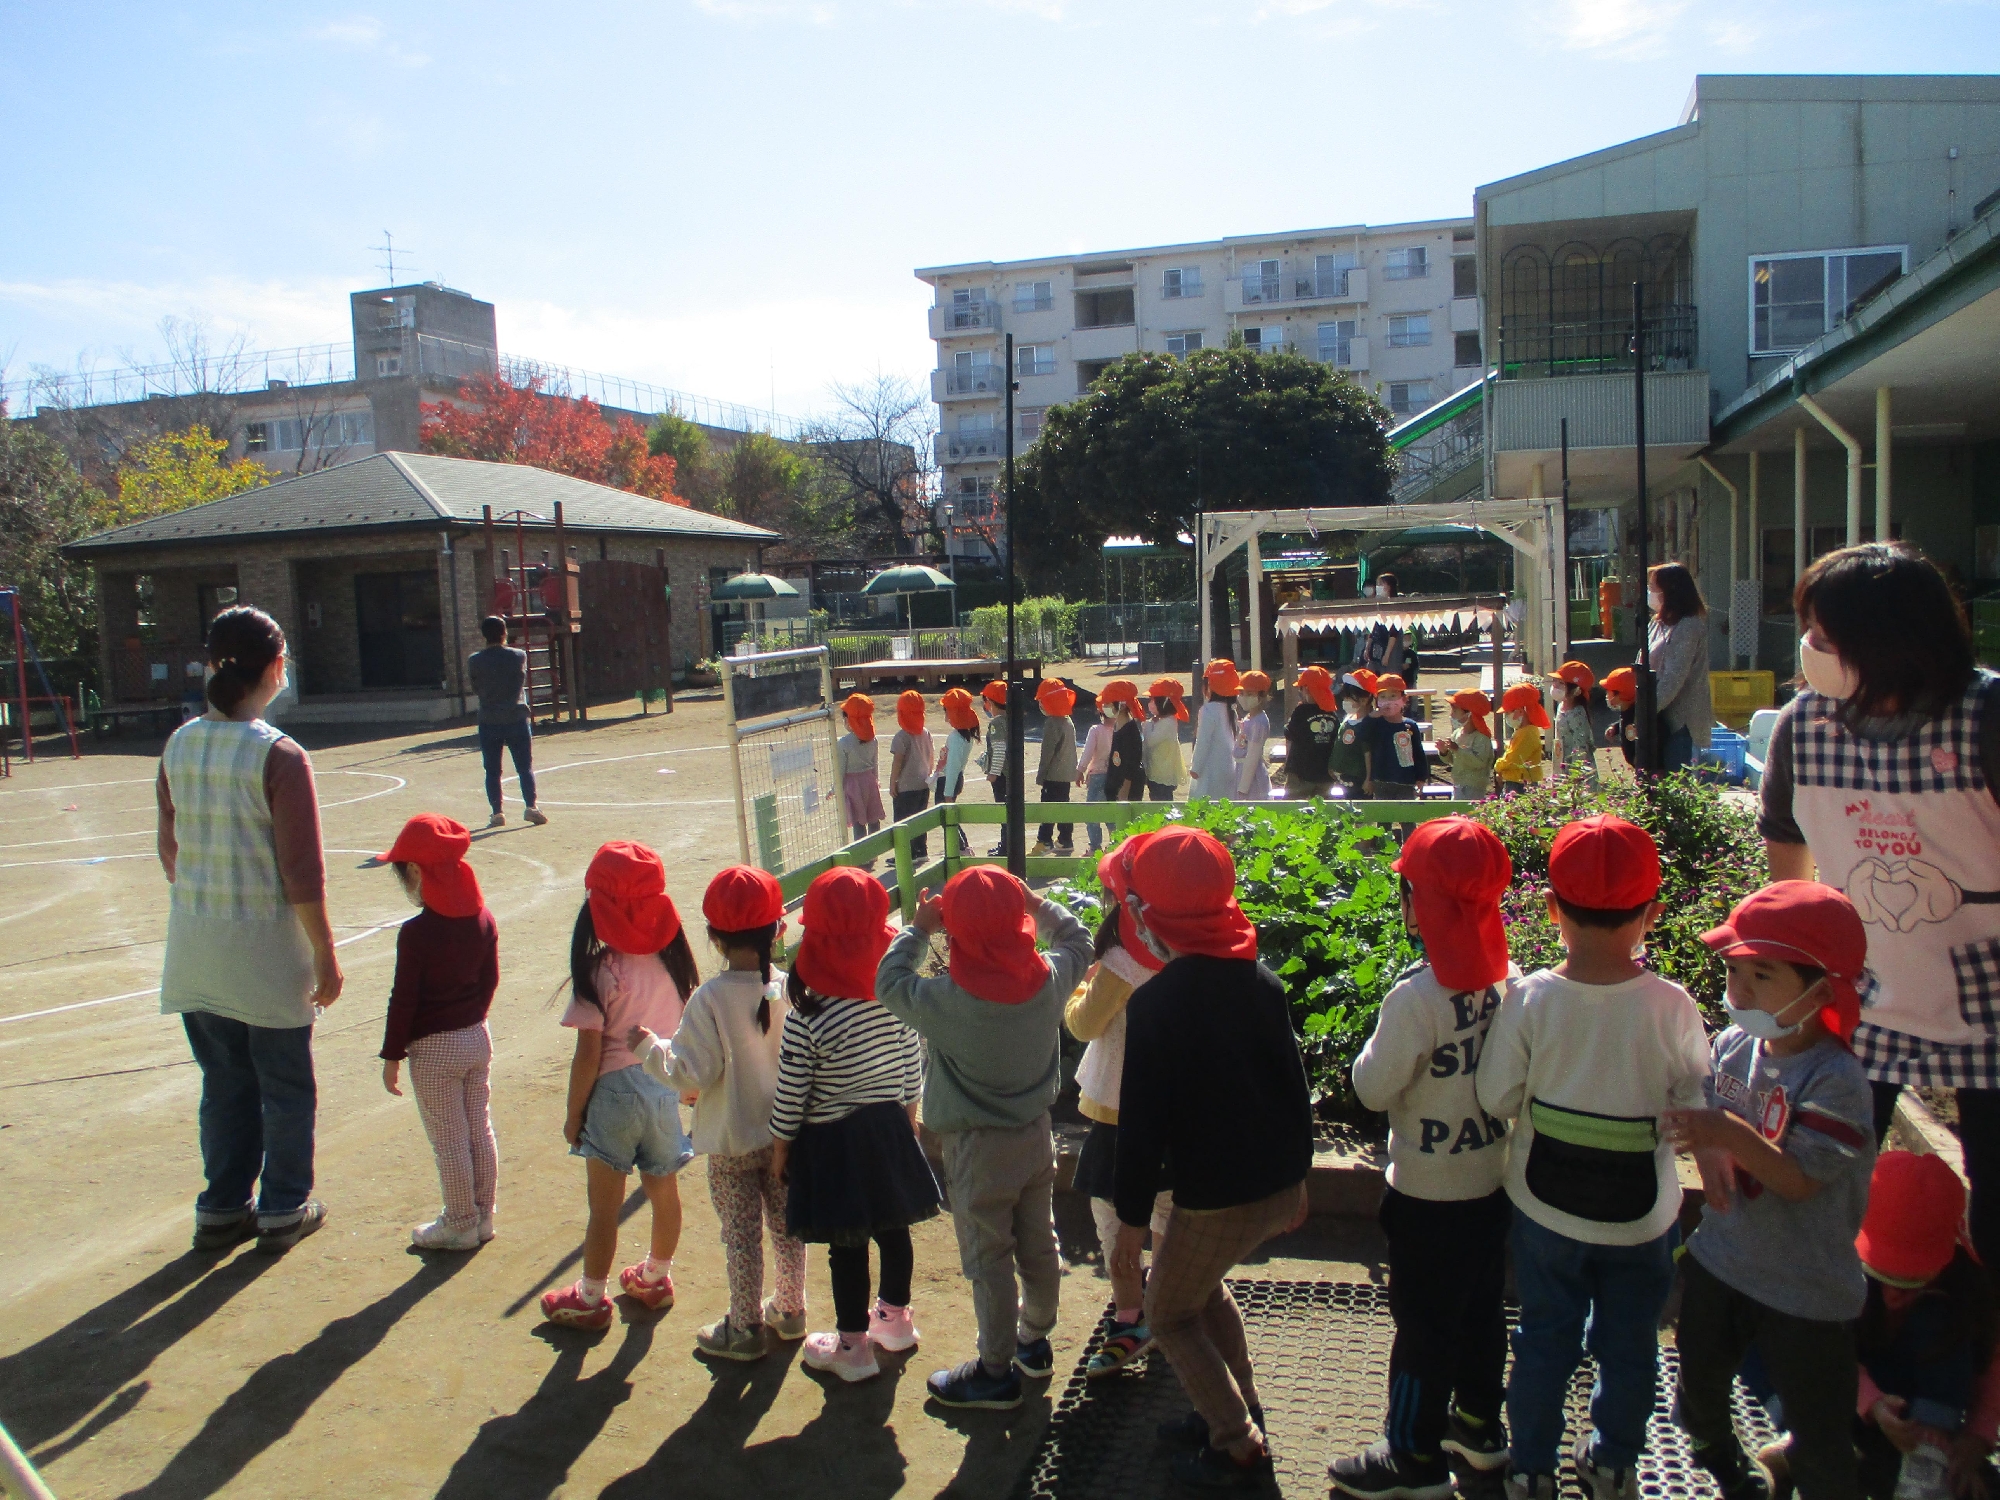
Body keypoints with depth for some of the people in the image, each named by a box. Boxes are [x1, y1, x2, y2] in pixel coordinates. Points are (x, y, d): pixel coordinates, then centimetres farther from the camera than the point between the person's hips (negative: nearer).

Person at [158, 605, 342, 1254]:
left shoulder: (179, 746, 0)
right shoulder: (279, 755, -18)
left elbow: (169, 851, 10)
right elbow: (303, 874, -17)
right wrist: (325, 955, -7)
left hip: (196, 951, 6)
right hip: (266, 950, -5)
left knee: (223, 1084, 19)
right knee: (285, 1088, 12)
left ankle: (221, 1209, 29)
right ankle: (283, 1211, 22)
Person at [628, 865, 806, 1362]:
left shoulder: (709, 1000, -22)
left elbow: (691, 1074, -19)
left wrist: (649, 1046, -5)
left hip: (732, 1141, -4)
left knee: (741, 1237, 10)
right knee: (786, 1226, 19)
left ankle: (746, 1328, 24)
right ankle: (790, 1312, 35)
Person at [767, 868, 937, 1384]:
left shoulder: (806, 1018, -24)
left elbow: (791, 1094, -14)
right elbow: (912, 1066, 2)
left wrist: (781, 1145, 2)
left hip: (832, 1142, -5)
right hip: (889, 1128, 5)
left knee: (847, 1245, 9)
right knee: (893, 1229, 21)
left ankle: (853, 1346, 25)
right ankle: (895, 1317, 41)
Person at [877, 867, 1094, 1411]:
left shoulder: (946, 1001, -28)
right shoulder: (1049, 979, -15)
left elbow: (889, 984, -10)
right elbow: (1077, 940, 7)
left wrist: (918, 928, -3)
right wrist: (1035, 904, 5)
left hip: (977, 1148, -5)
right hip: (1036, 1135, 5)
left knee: (988, 1261, 9)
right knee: (1038, 1244, 21)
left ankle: (996, 1372, 23)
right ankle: (1035, 1340, 41)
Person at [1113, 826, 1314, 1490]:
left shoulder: (1155, 1002, -19)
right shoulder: (1262, 981, 0)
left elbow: (1142, 1122, -17)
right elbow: (1296, 1089, 8)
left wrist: (1131, 1217, -8)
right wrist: (1296, 1175, 20)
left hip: (1216, 1198, -7)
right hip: (1278, 1184, 7)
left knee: (1170, 1314, 16)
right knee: (1204, 1283, 29)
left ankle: (1239, 1448, 21)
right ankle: (1236, 1411, 38)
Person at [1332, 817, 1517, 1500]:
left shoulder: (1416, 998, -28)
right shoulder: (1509, 977, -8)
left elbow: (1373, 1089, -17)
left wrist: (1376, 1047, -2)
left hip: (1430, 1192, -7)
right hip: (1496, 1174, 7)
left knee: (1424, 1322, 8)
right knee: (1482, 1304, 22)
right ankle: (1479, 1425, 41)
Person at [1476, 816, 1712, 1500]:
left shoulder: (1529, 999, -21)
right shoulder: (1671, 1007, -21)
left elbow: (1496, 1099, -12)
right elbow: (1695, 1104, -8)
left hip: (1546, 1211, 0)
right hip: (1642, 1214, 0)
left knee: (1545, 1340, 19)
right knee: (1629, 1344, 22)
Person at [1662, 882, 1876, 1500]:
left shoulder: (1836, 1078, -23)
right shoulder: (1731, 1044, -5)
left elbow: (1801, 1178, -26)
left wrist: (1732, 1135, -39)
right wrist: (1708, 1151, -14)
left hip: (1807, 1292, -6)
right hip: (1720, 1261, 6)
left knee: (1818, 1439, 5)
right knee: (1700, 1382, 25)